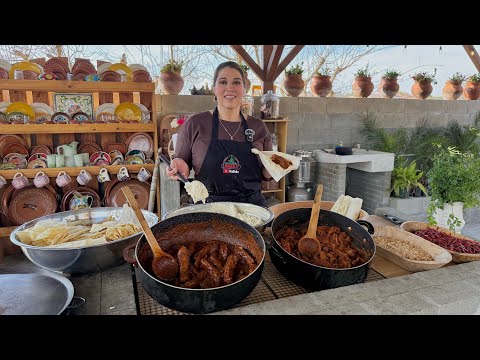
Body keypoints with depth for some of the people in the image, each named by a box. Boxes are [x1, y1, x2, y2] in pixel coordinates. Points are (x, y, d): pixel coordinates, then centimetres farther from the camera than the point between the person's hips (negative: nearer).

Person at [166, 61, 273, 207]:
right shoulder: (195, 124, -3)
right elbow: (180, 161, 5)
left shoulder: (258, 127, 5)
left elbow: (265, 175, 13)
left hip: (252, 205, 2)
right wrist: (181, 167, -16)